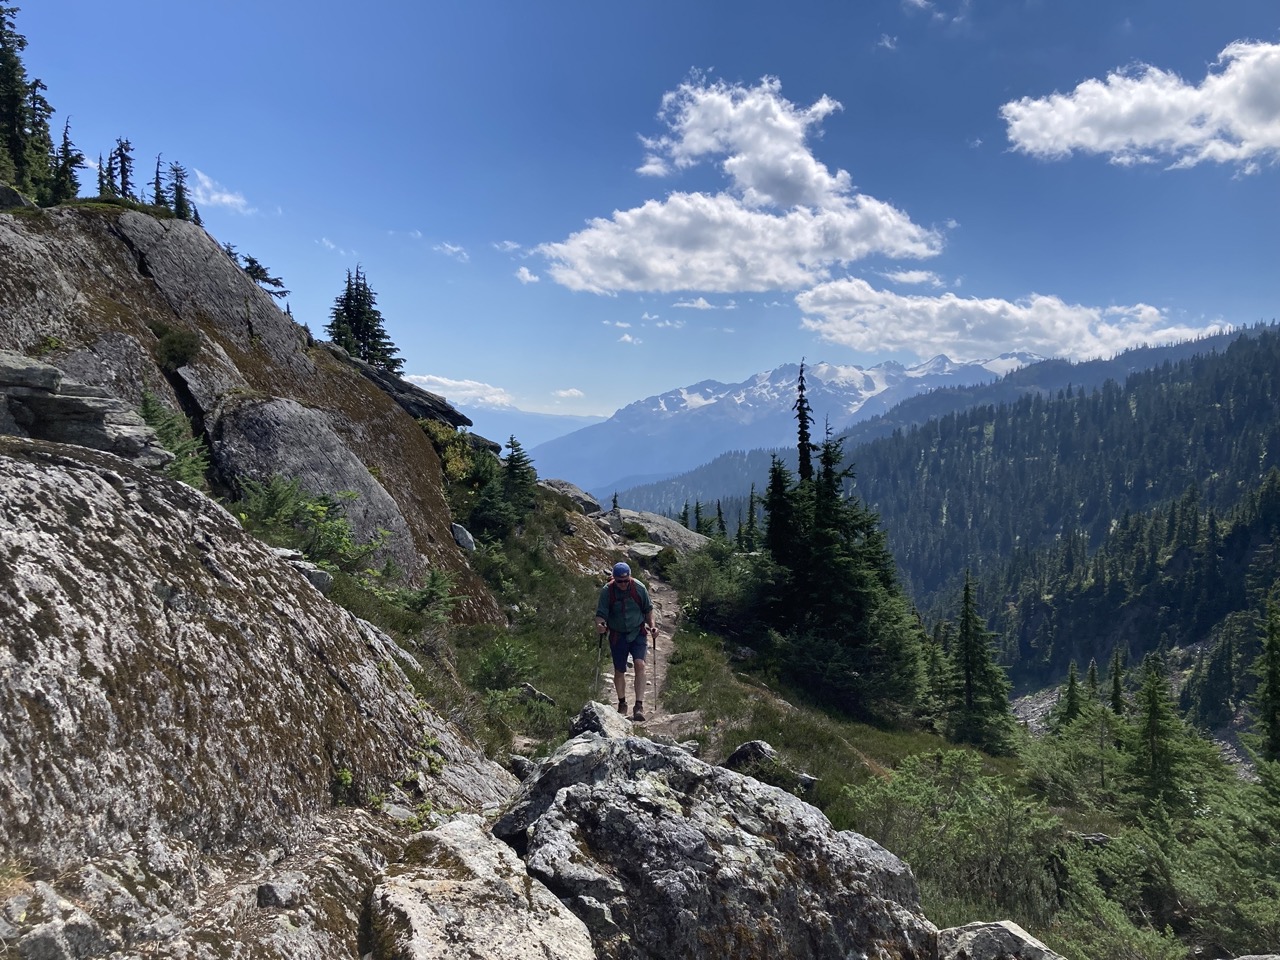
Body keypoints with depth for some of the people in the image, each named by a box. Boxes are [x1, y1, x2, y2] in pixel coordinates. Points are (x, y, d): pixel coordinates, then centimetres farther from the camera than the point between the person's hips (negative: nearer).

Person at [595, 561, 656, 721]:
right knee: (619, 670, 8)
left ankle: (639, 705, -18)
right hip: (618, 635, 1)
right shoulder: (607, 591, -12)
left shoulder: (639, 588, -8)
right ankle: (622, 704, 30)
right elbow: (601, 613, -10)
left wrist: (652, 625, -5)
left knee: (640, 664, -19)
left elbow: (648, 609, 6)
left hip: (638, 633, -1)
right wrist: (599, 625, -30)